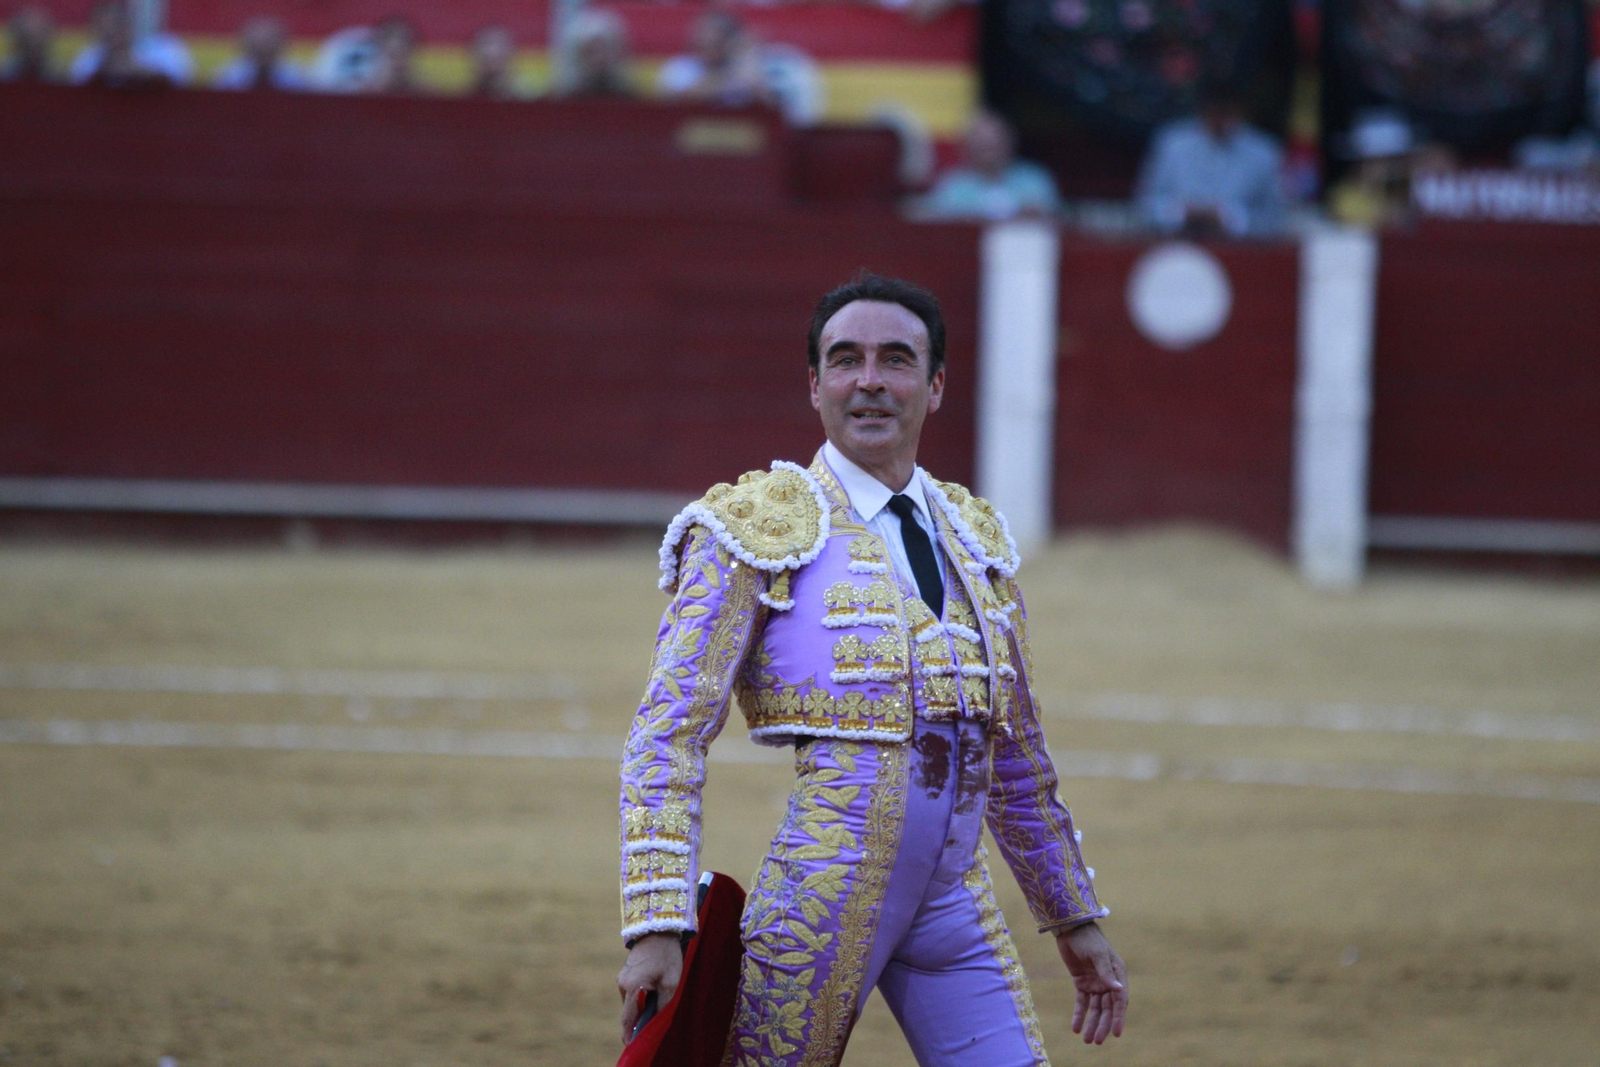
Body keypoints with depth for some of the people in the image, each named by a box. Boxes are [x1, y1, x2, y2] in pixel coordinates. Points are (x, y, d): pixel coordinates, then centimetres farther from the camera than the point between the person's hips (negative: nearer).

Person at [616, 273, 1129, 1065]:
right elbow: (668, 737, -9)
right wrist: (657, 927, -19)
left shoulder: (976, 540, 16)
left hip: (955, 901, 5)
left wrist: (1075, 921, 27)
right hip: (824, 889, -5)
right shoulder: (755, 531, -2)